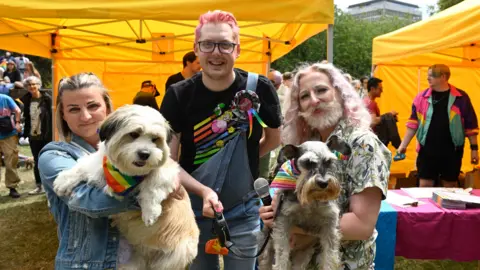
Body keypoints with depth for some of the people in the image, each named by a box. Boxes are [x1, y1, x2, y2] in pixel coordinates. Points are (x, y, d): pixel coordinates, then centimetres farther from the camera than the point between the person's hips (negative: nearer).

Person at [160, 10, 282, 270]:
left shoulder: (259, 88, -11)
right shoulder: (178, 96, -11)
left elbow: (275, 138, 7)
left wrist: (240, 159, 4)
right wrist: (204, 191, -25)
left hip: (243, 211, 0)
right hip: (194, 210, 1)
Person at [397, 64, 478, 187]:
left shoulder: (460, 97, -3)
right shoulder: (422, 97, 1)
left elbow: (470, 125, 1)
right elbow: (413, 123, 5)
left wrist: (474, 148, 0)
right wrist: (403, 144, 1)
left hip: (452, 151, -1)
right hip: (427, 150, 1)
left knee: (450, 186, 12)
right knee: (424, 185, 4)